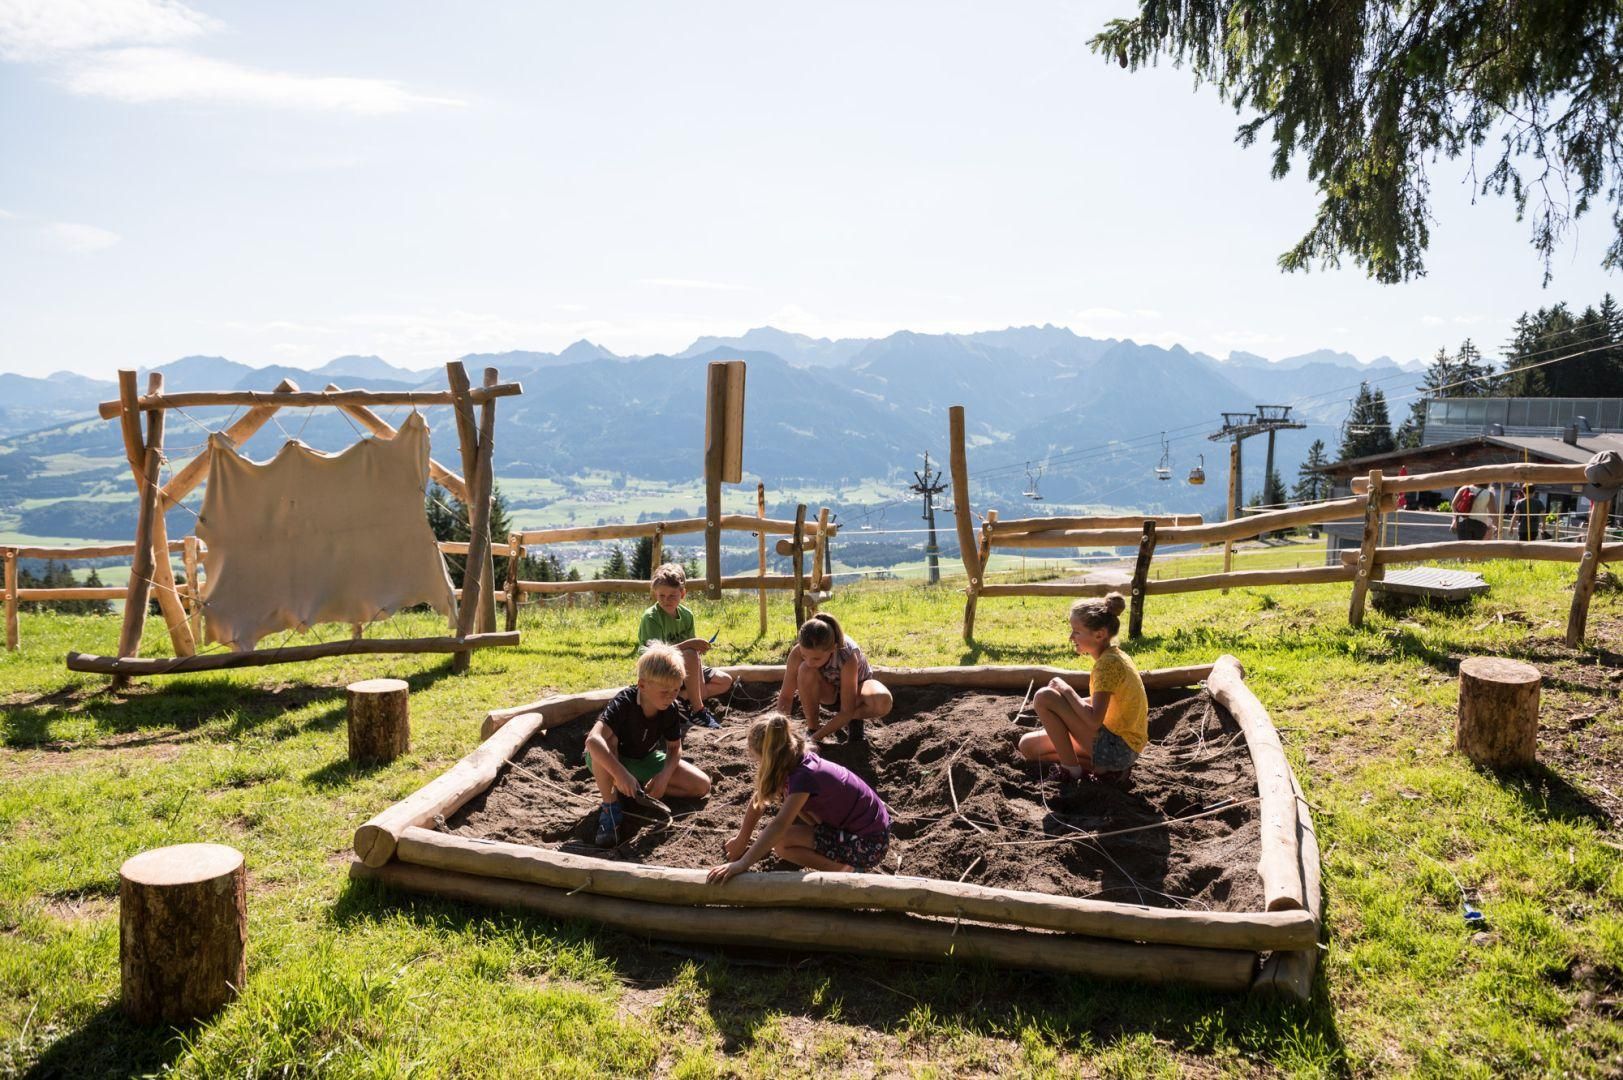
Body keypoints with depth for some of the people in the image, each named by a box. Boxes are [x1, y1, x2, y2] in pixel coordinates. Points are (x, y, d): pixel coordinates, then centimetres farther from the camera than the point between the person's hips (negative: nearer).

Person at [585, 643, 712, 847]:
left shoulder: (671, 710, -18)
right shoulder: (624, 703, -34)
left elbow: (675, 748, -5)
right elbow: (593, 739, -47)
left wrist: (665, 774, -25)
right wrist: (621, 774, -55)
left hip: (645, 759, 5)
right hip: (610, 761, -5)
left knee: (702, 786, -8)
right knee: (606, 739, -42)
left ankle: (639, 789, 2)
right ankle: (610, 806, -23)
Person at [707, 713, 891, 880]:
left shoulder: (804, 776, -27)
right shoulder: (797, 762, -3)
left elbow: (778, 827, -36)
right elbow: (758, 801, 7)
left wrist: (741, 865, -38)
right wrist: (740, 842, 11)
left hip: (869, 845, -9)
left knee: (782, 843, -15)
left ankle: (845, 869, -4)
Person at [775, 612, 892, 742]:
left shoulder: (848, 657, -40)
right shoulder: (798, 653, -33)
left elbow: (847, 711, -34)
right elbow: (785, 696, -23)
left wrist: (816, 737, -38)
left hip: (857, 685, -1)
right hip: (828, 688, 2)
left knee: (883, 702, -37)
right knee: (806, 671, -35)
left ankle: (855, 717, -1)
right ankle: (812, 728, -14)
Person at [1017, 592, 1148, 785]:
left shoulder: (1108, 663, -21)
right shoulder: (1113, 656, 8)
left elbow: (1094, 720, -29)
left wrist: (1066, 690, -16)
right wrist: (1067, 701, 6)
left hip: (1117, 748, -10)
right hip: (1120, 746, 10)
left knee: (1044, 697, -18)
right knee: (1028, 745, 10)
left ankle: (1070, 769, -6)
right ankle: (1104, 767, 4)